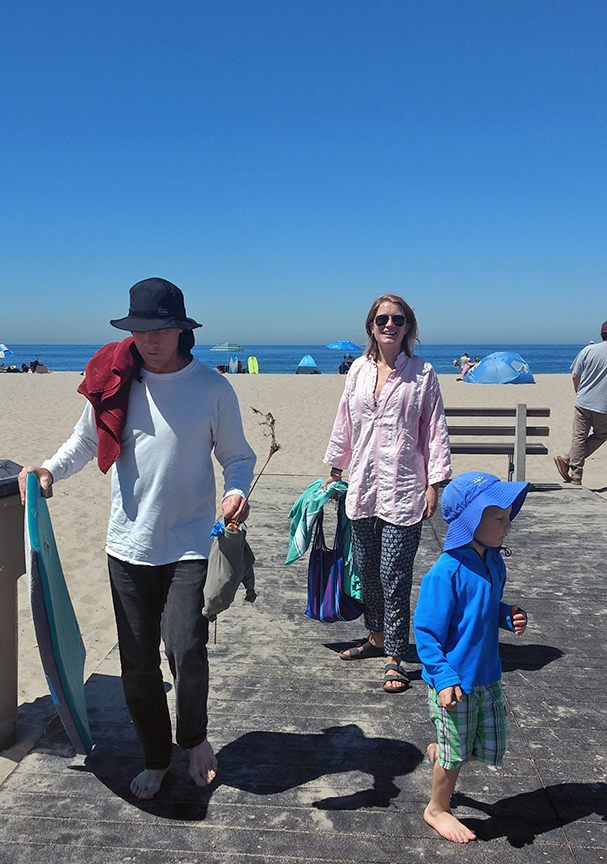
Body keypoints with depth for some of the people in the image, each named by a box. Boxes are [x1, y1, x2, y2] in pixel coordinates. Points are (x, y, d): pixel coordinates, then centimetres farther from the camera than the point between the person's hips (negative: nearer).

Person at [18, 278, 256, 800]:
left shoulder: (212, 388, -7)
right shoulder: (114, 383, 0)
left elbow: (237, 456, 0)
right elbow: (85, 442, 13)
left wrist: (237, 491, -20)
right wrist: (50, 469, -4)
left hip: (190, 545, -3)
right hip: (128, 545, 3)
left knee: (185, 649, -11)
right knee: (137, 663, 11)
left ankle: (194, 739, 22)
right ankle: (156, 759, 35)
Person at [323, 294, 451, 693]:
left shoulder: (422, 373, -2)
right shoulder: (359, 369, 8)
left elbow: (435, 430, -3)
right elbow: (344, 423, 16)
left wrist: (434, 483, -7)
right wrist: (335, 469, 20)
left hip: (404, 489, -4)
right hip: (363, 487, 5)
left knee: (394, 576, -4)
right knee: (367, 569, 14)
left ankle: (395, 659, 9)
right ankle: (377, 638, 33)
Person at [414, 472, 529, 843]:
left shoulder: (493, 562, -1)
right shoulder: (446, 573, -26)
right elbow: (426, 632, -21)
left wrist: (510, 617, -4)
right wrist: (444, 678, -24)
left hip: (487, 675, 7)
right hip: (455, 680, -7)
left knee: (492, 746, 18)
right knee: (456, 751, 11)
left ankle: (438, 753, 45)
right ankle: (438, 809, 37)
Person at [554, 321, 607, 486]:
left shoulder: (588, 350, 1)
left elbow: (575, 377, 4)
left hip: (583, 403, 2)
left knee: (579, 438, 7)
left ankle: (576, 476, 6)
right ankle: (567, 460, 4)